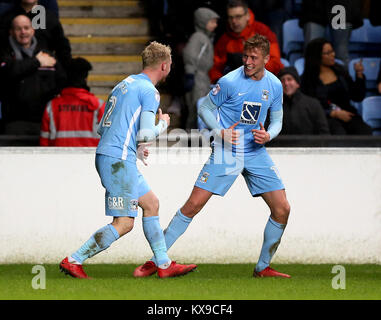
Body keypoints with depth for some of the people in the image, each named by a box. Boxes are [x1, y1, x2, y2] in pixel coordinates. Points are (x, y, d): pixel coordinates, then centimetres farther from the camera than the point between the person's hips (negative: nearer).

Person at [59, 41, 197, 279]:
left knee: (151, 204, 16)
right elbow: (146, 134, -17)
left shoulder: (125, 85, 18)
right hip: (118, 161, -10)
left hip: (106, 155, 10)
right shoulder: (149, 91, -9)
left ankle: (165, 265, 18)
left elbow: (102, 128, 21)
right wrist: (163, 124, 5)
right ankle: (73, 261, -8)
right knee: (124, 223, -8)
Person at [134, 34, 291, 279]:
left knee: (282, 209, -4)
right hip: (226, 153, -4)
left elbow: (277, 120, 12)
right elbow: (205, 108, 0)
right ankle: (156, 261, -1)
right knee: (193, 205, -11)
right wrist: (221, 132, -15)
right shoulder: (230, 81, -12)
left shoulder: (275, 85, 0)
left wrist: (268, 135, -10)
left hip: (257, 153, 4)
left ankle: (263, 268, 13)